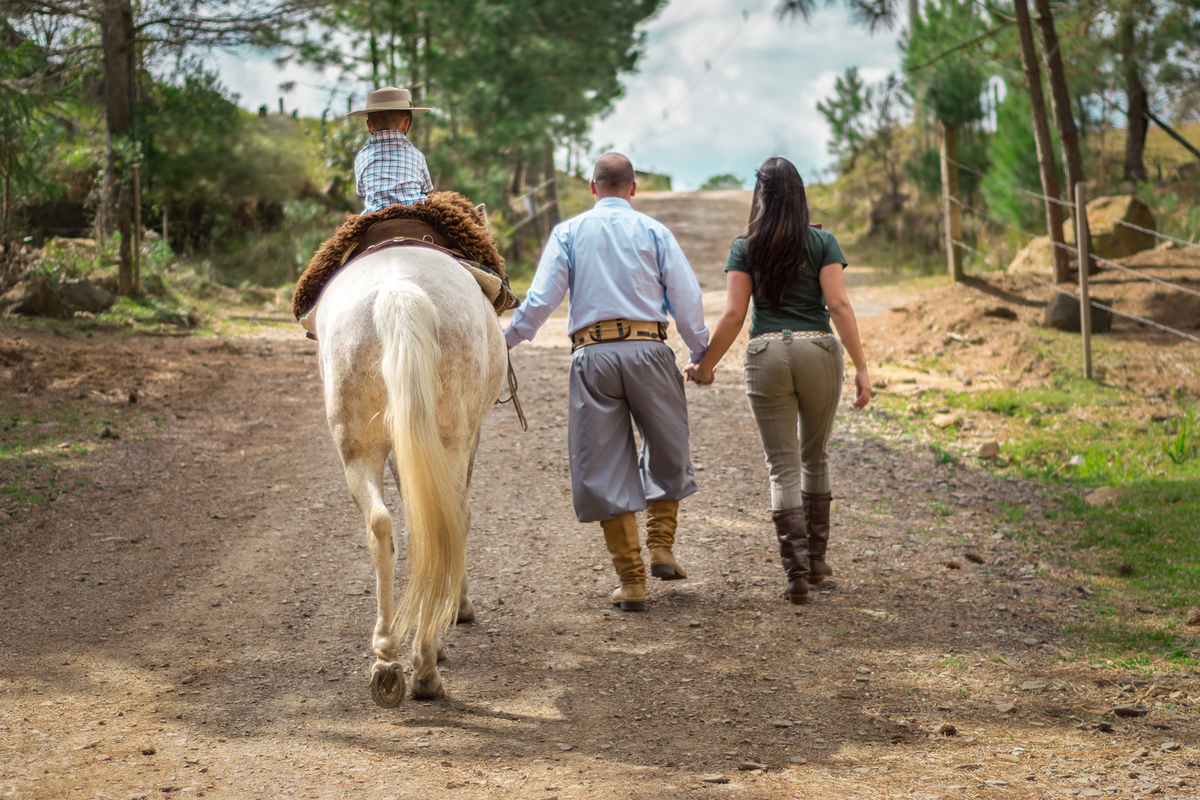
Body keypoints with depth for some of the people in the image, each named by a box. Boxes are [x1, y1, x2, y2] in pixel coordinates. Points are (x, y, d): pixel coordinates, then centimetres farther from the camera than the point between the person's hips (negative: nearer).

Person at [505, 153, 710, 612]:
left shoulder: (568, 233, 8)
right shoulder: (654, 232, 8)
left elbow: (541, 299, -1)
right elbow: (686, 300, 5)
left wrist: (505, 341, 10)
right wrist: (702, 355, 16)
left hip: (593, 354, 0)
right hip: (648, 348, 0)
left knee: (604, 468, 5)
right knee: (666, 451, 20)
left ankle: (631, 580, 5)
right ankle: (661, 548, 12)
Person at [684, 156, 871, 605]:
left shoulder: (745, 248, 4)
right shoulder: (822, 243, 3)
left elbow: (734, 314, -2)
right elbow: (838, 305, -6)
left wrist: (705, 365, 9)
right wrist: (861, 367, -6)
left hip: (767, 355, -1)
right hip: (818, 351, 1)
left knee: (783, 467, 2)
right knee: (815, 456, 19)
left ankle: (796, 572, -6)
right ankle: (816, 559, 25)